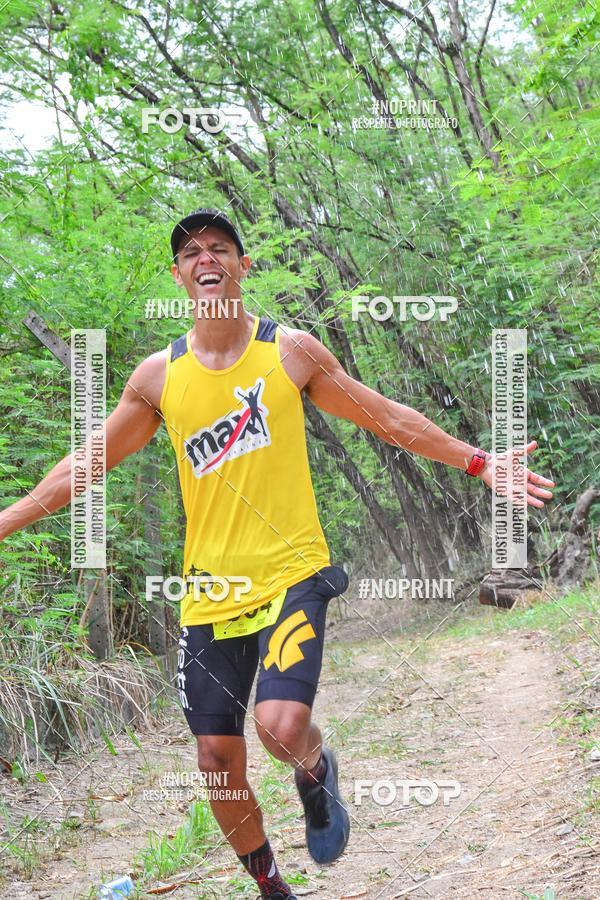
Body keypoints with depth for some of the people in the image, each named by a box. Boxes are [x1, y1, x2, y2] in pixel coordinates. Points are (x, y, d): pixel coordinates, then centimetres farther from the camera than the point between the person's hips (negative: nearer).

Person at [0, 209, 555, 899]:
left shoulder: (291, 350, 0)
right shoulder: (159, 375, 3)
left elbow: (386, 417, 8)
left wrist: (479, 462, 6)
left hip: (291, 574, -3)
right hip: (210, 593, 3)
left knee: (282, 726, -25)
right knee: (218, 761, 6)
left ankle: (316, 773, 12)